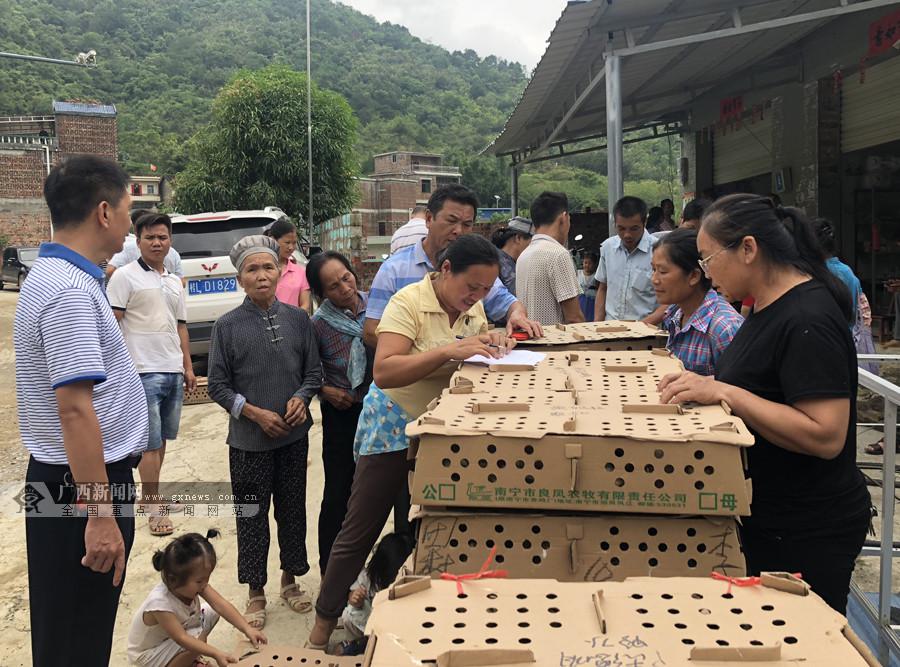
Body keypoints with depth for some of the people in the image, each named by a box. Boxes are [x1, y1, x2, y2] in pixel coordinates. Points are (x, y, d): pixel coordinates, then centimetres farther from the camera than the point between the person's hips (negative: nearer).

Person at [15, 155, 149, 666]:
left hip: (68, 477, 10)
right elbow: (75, 410, -27)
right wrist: (101, 515, -26)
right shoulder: (71, 292, -23)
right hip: (84, 484, -10)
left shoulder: (59, 276, 10)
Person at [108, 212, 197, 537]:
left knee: (162, 439, 13)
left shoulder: (174, 281, 16)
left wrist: (188, 367, 16)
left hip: (174, 372, 7)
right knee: (151, 443, -3)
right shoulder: (125, 276, -5)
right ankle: (154, 508, 5)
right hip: (144, 373, -7)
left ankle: (150, 494, 26)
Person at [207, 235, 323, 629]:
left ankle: (290, 579, 33)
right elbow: (218, 385, -3)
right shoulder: (227, 326, -6)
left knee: (293, 508, 13)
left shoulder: (298, 319, 0)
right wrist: (257, 414, -13)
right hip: (249, 439, -2)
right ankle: (256, 592, 24)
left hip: (294, 435, 2)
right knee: (252, 516, 8)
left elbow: (314, 371, 6)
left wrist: (301, 398, -13)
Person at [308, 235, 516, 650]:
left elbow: (475, 362, 13)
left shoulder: (474, 307, 0)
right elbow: (383, 371, -30)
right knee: (359, 532, 2)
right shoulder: (409, 302, -20)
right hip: (393, 428, -6)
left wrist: (492, 342, -11)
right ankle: (324, 624, 17)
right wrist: (449, 351, -38)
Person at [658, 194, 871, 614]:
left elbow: (826, 436, -28)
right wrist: (707, 386, 2)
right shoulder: (769, 307, 8)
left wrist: (724, 393, -28)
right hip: (768, 520, 9)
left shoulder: (808, 320, -23)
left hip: (806, 533, -9)